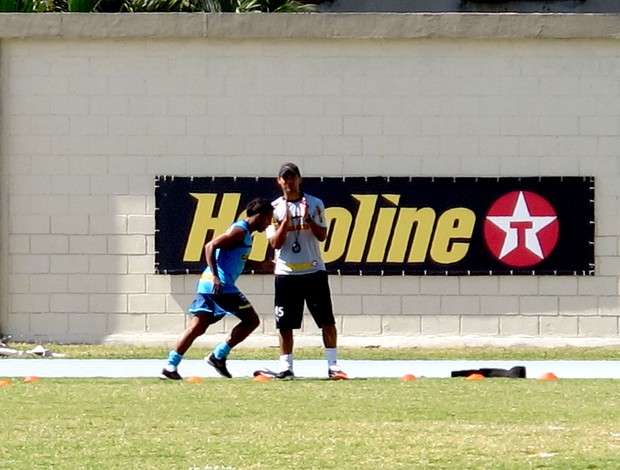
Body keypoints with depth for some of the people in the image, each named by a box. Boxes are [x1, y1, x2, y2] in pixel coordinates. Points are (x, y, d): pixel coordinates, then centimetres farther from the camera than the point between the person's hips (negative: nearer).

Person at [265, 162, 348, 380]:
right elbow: (275, 243, -2)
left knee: (327, 320, -5)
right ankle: (286, 367, 8)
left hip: (313, 271, 0)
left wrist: (307, 218, -18)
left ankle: (333, 365, -2)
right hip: (286, 273, 1)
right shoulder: (275, 208, 4)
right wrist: (285, 221, -16)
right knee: (285, 325, 1)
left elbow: (322, 235, -4)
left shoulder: (315, 204, 3)